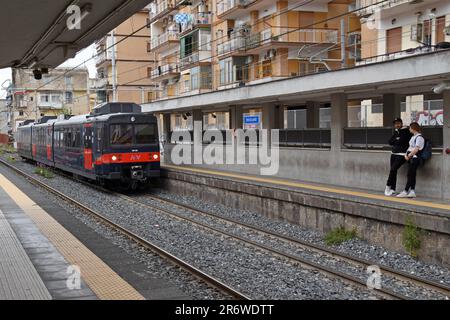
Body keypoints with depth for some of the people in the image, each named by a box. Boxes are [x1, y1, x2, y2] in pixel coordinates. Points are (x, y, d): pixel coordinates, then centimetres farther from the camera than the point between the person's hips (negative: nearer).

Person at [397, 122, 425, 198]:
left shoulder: (419, 137, -12)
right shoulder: (413, 137, 17)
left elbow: (416, 149, -18)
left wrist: (409, 156, -11)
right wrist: (406, 155, 3)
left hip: (415, 158, -9)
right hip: (410, 158, 9)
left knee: (410, 175, -7)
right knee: (412, 175, 6)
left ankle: (405, 191, -7)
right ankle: (412, 191, 7)